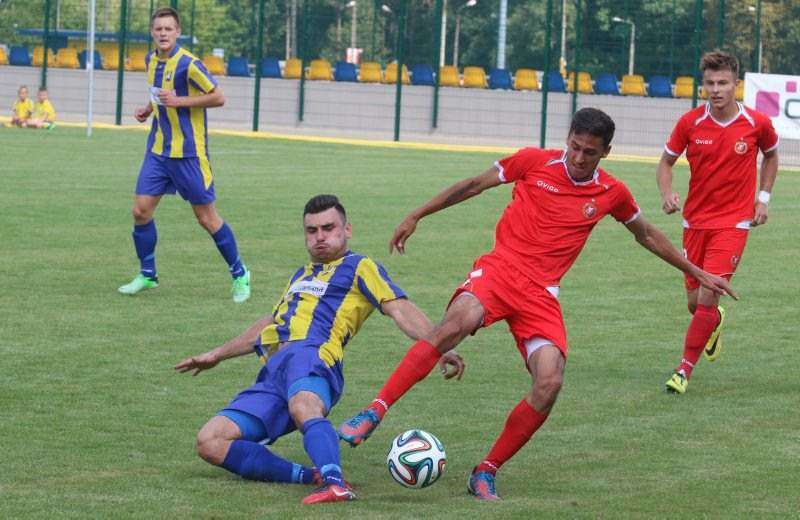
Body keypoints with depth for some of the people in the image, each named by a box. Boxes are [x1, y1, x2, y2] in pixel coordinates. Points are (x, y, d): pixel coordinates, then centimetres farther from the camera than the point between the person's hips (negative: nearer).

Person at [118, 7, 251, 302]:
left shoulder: (187, 64, -17)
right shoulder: (151, 60, 6)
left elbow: (218, 98, -16)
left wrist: (179, 101, -21)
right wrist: (149, 109, 7)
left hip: (188, 153, -7)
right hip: (158, 150, 7)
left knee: (206, 216, -1)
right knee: (141, 210, 0)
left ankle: (239, 274, 14)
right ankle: (147, 275, 15)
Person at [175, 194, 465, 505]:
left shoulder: (358, 267, 13)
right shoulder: (301, 276, 36)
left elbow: (400, 310, 0)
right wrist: (216, 355, 54)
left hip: (309, 355, -8)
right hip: (273, 372, 8)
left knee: (302, 406, -44)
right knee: (210, 443, -13)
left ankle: (335, 484, -66)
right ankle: (310, 477, -19)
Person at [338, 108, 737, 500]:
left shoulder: (612, 193, 9)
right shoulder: (534, 162, 2)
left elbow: (646, 234, 27)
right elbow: (473, 185, 12)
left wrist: (697, 273, 32)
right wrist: (416, 217, 14)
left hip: (541, 293, 3)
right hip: (499, 270, -3)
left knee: (550, 383, -19)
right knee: (458, 321, -36)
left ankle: (486, 473, -2)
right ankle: (372, 414, -36)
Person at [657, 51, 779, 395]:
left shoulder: (757, 124, -7)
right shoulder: (690, 123, -6)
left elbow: (771, 155, 15)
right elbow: (666, 162, 6)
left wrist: (763, 197, 6)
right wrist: (667, 193, -13)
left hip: (733, 223, -2)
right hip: (695, 221, 2)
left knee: (707, 297, -15)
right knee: (694, 301, 10)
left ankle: (685, 370, -4)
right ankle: (715, 322, 48)